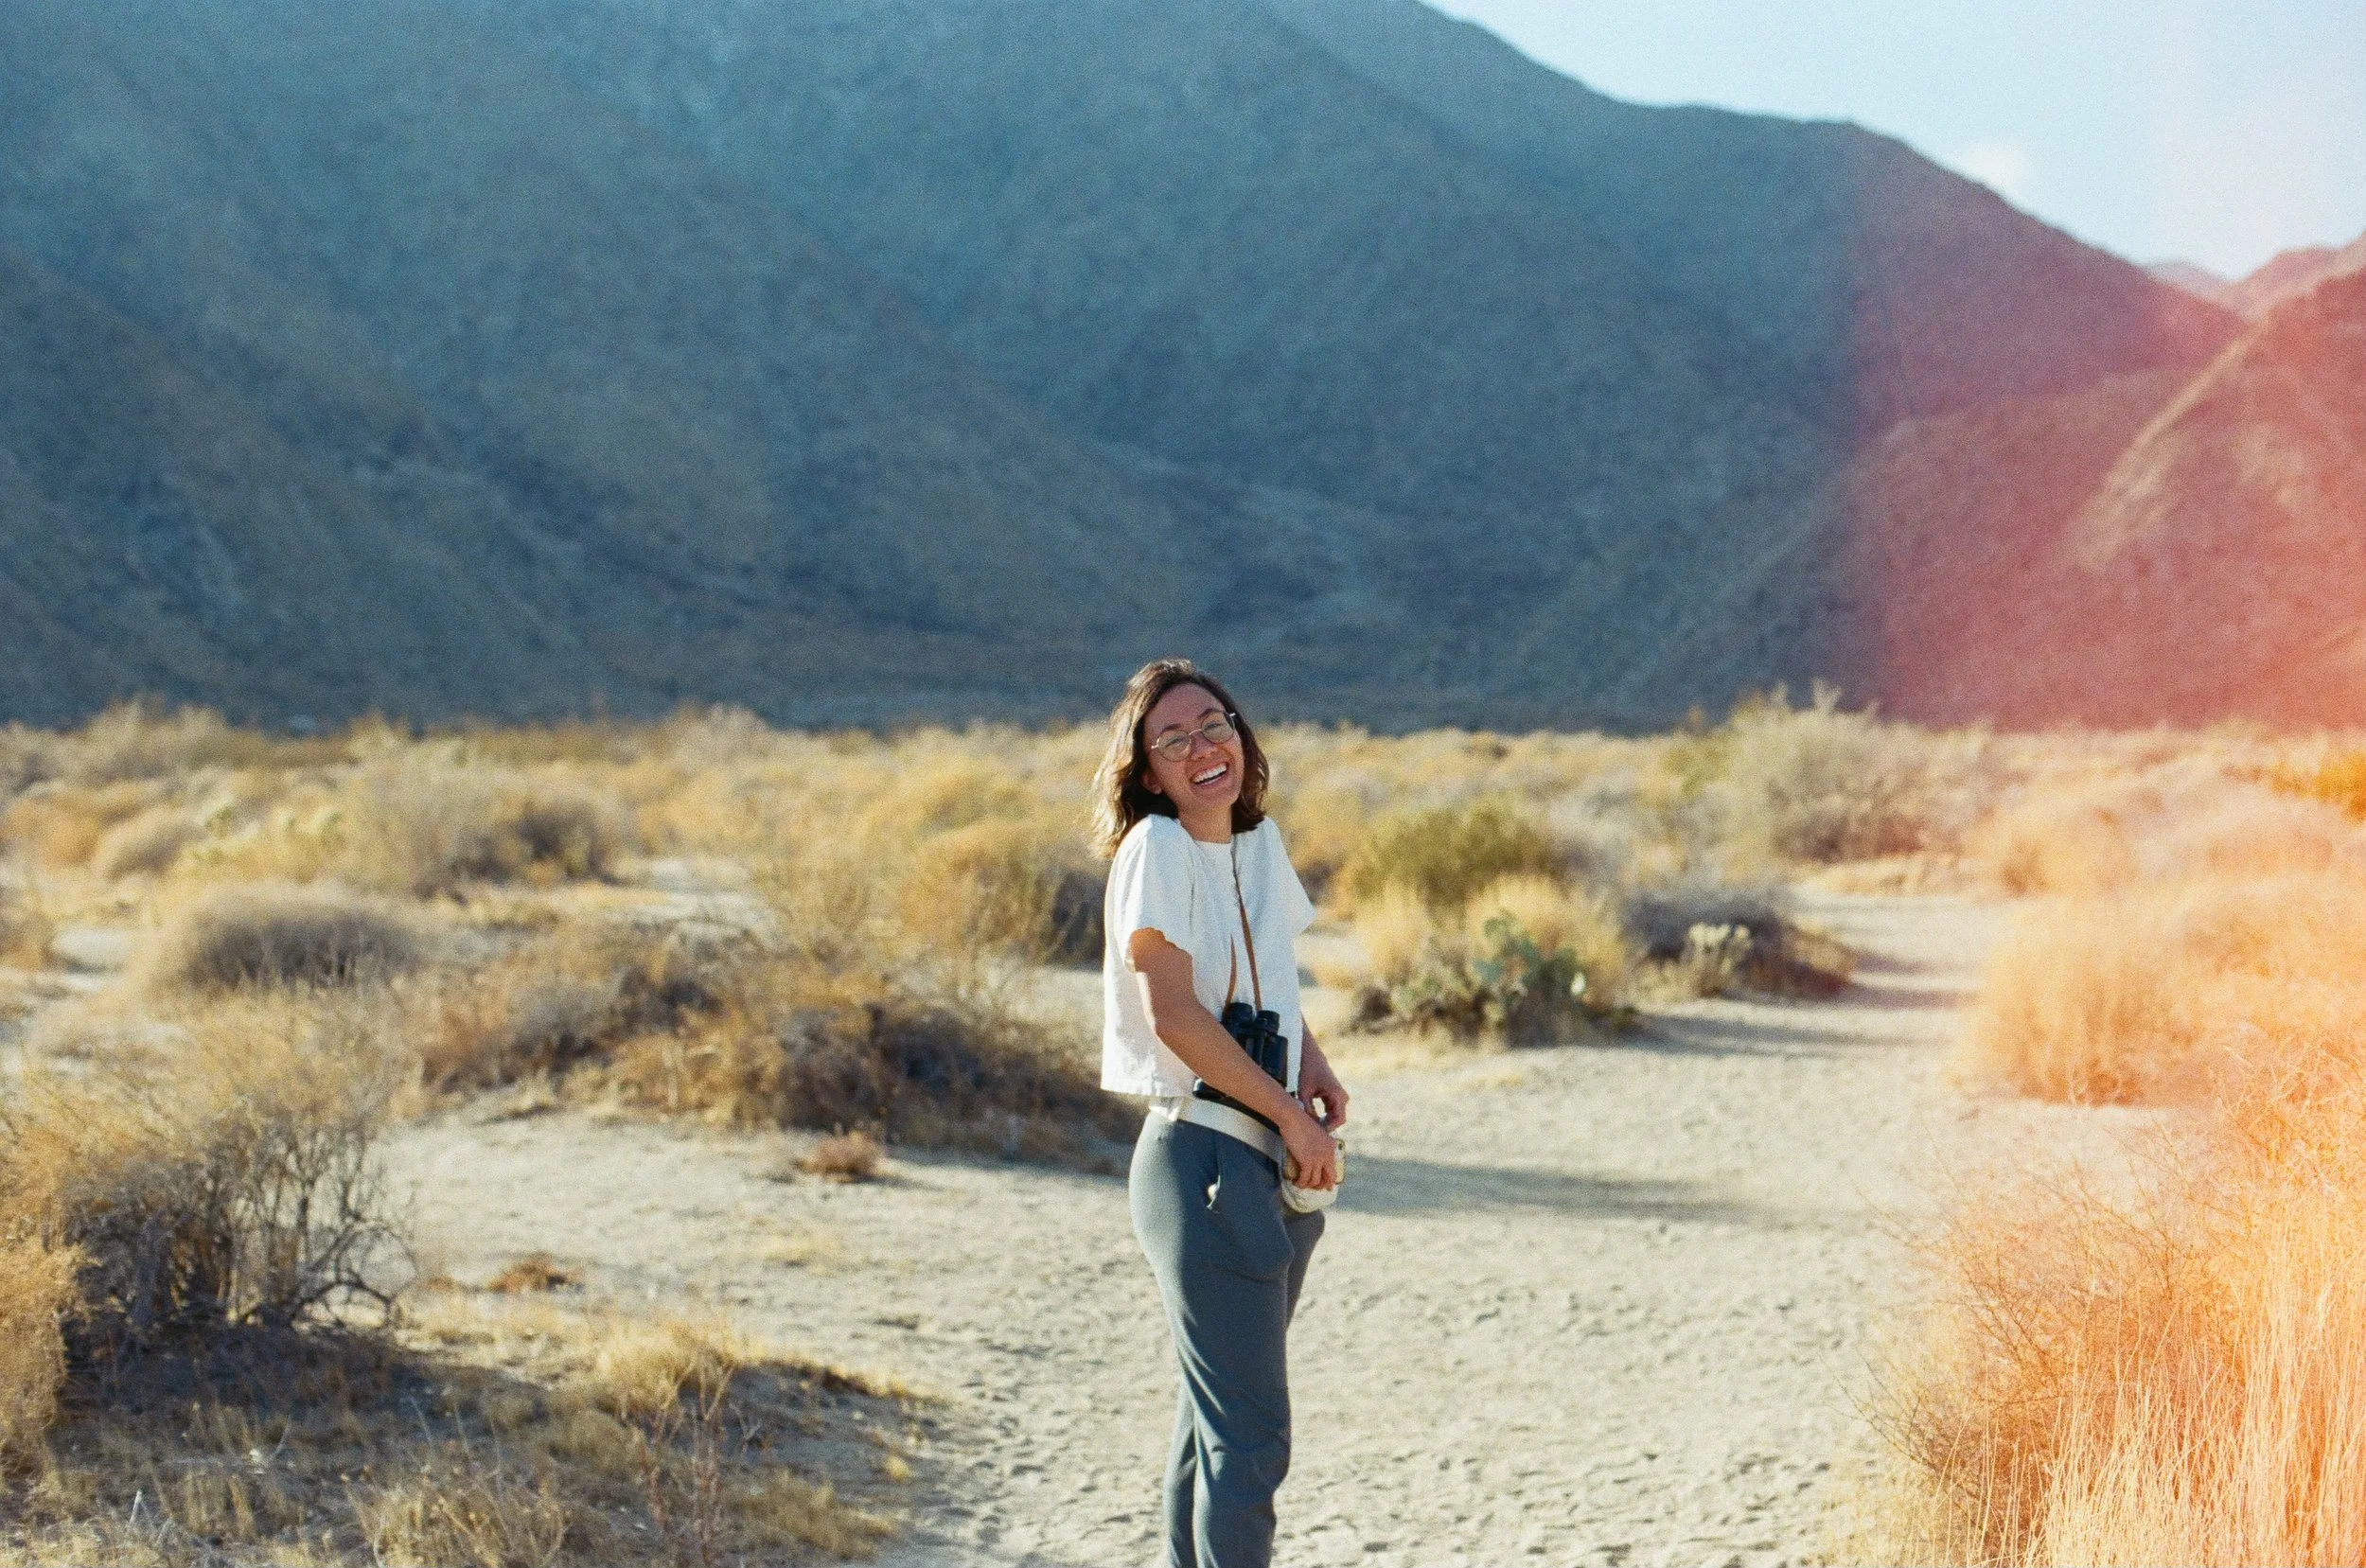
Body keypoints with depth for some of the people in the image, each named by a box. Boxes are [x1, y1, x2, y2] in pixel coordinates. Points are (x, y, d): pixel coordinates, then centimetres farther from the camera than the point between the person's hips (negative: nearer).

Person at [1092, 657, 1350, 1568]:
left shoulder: (1259, 840, 10)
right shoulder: (1156, 849, -11)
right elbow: (1174, 1014, -17)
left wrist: (1316, 1071, 6)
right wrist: (1292, 1115, -12)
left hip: (1275, 1165, 8)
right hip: (1205, 1158, -8)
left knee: (1217, 1414, 15)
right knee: (1249, 1434, -8)